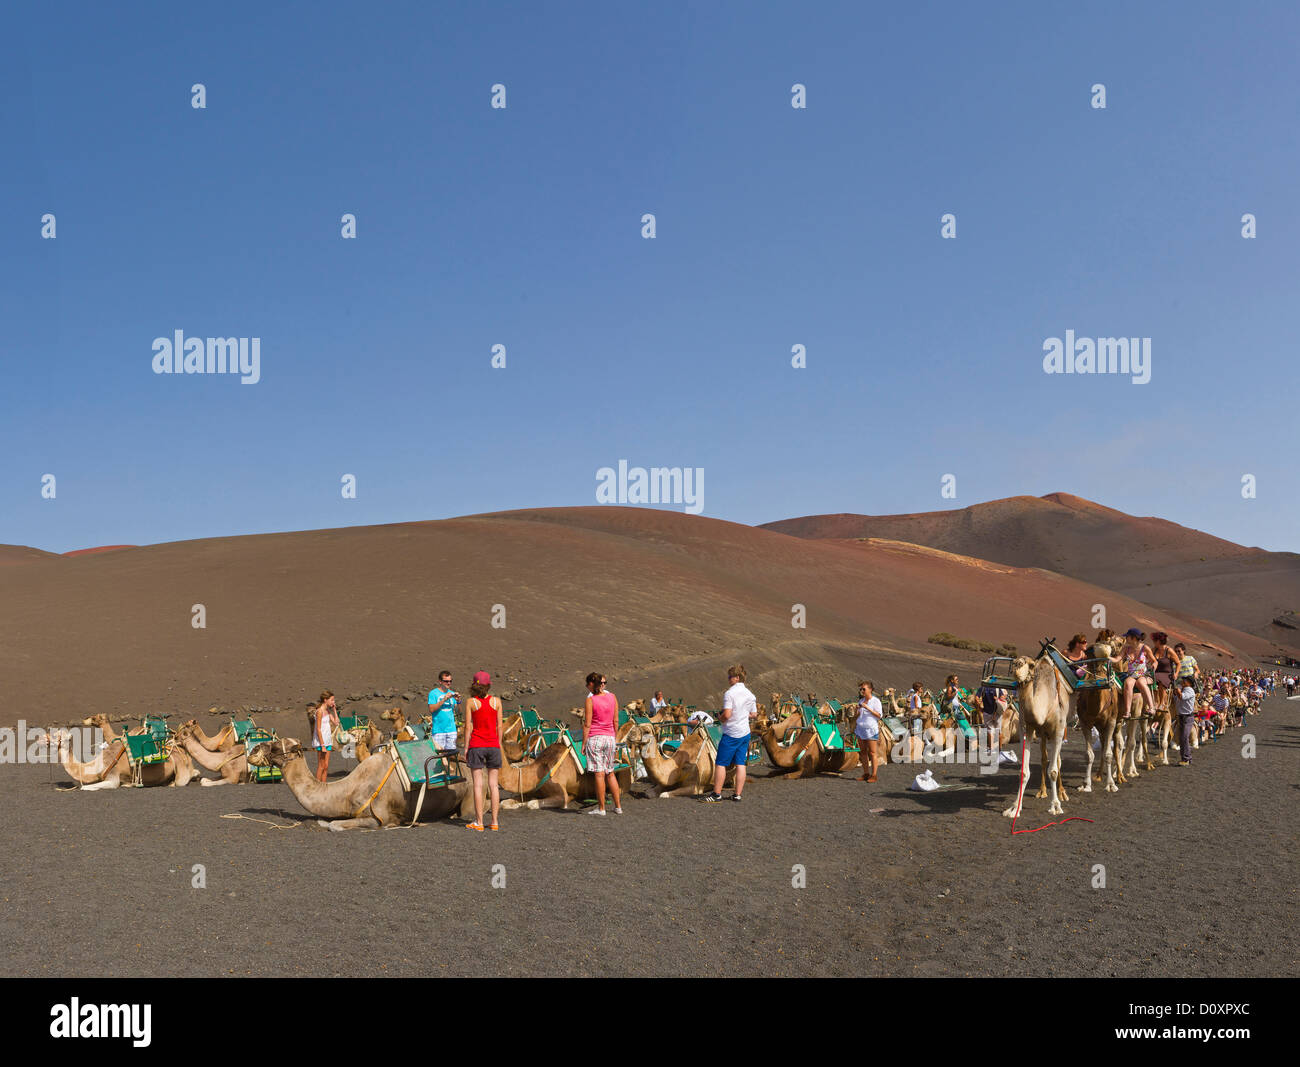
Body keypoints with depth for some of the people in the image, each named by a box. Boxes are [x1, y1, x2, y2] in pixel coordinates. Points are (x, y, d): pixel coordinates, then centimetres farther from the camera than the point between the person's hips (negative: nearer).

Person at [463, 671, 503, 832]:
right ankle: (495, 822, 7)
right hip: (493, 746, 2)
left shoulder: (471, 702, -4)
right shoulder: (496, 701, 1)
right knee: (494, 785, 6)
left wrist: (466, 747, 1)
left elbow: (468, 726, -5)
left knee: (478, 785, 0)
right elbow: (499, 726, 4)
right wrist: (499, 745, 12)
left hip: (476, 746, -2)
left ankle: (479, 822, 0)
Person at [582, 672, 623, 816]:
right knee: (610, 773, 13)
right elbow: (616, 721, 8)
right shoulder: (612, 697, 5)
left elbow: (587, 724, -10)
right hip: (609, 737, 5)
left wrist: (583, 744, -5)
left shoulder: (590, 700, -9)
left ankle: (601, 808, 2)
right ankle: (618, 806, 13)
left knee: (599, 774, -2)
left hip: (595, 738, -5)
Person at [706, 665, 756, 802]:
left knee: (720, 763, 1)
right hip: (745, 733, 7)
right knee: (740, 763, 8)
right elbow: (753, 714, 14)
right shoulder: (750, 694, 7)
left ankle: (717, 794, 1)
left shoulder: (730, 693, -14)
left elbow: (727, 714, -20)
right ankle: (738, 794, 8)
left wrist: (721, 717, 0)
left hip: (731, 733, -7)